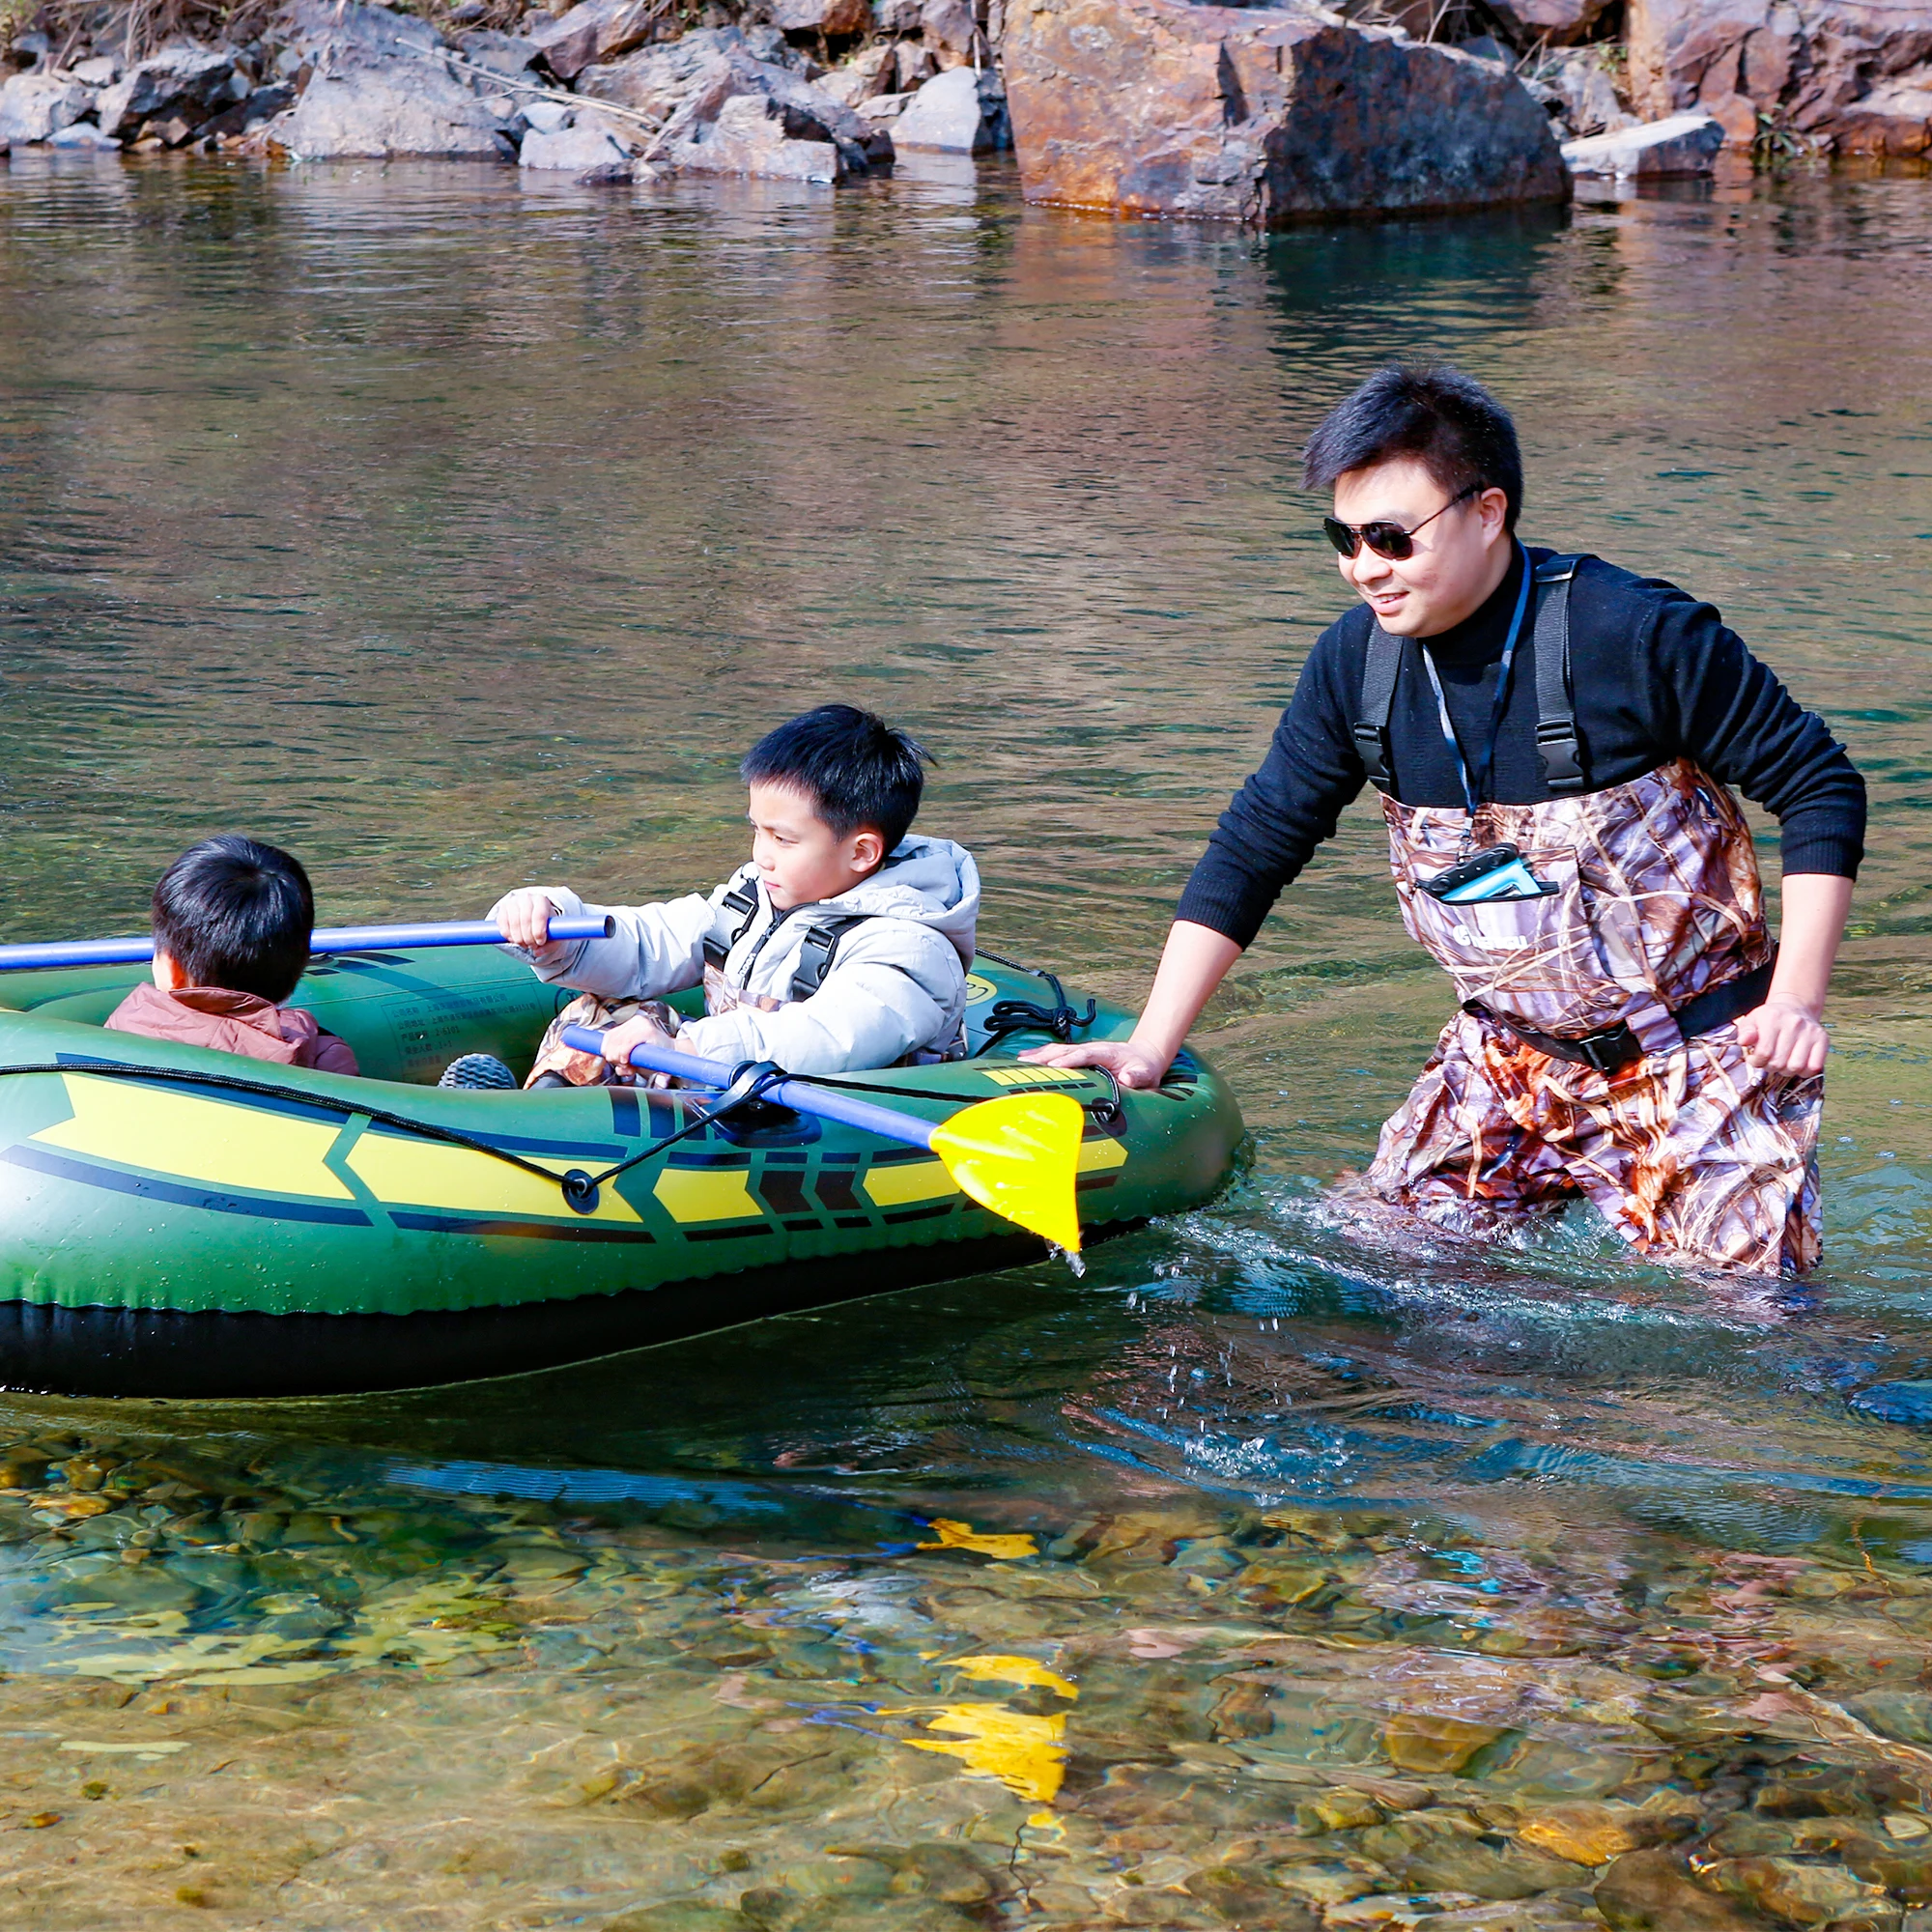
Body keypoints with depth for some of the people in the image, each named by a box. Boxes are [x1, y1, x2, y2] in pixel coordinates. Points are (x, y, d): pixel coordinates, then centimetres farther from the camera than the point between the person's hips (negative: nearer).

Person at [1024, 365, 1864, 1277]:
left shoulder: (1636, 634, -19)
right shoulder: (1356, 662, -4)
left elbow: (1821, 787, -11)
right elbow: (1254, 846, 5)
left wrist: (1797, 999, -17)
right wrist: (1150, 1045, 0)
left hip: (1695, 1056, -5)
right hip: (1507, 1059, 5)